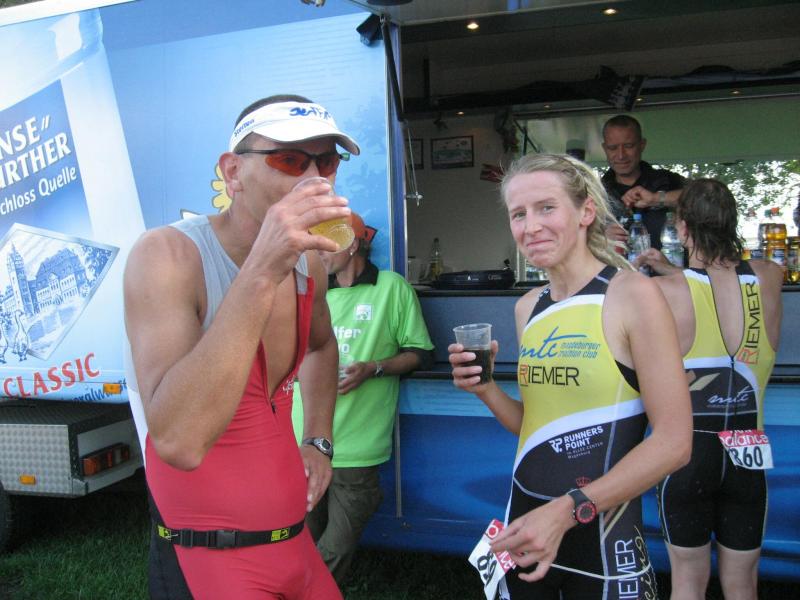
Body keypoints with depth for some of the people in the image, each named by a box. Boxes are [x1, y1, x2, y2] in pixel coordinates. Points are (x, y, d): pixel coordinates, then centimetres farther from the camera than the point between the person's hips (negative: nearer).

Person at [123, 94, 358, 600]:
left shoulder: (308, 262, -1)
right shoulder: (168, 255, -22)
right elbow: (178, 442, -35)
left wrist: (318, 441, 11)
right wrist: (261, 272, -38)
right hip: (206, 559, -6)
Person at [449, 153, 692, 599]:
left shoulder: (633, 294, -13)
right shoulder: (528, 307, 5)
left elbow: (674, 441, -16)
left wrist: (567, 510, -20)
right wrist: (485, 389, -5)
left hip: (602, 535, -5)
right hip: (526, 522, 6)